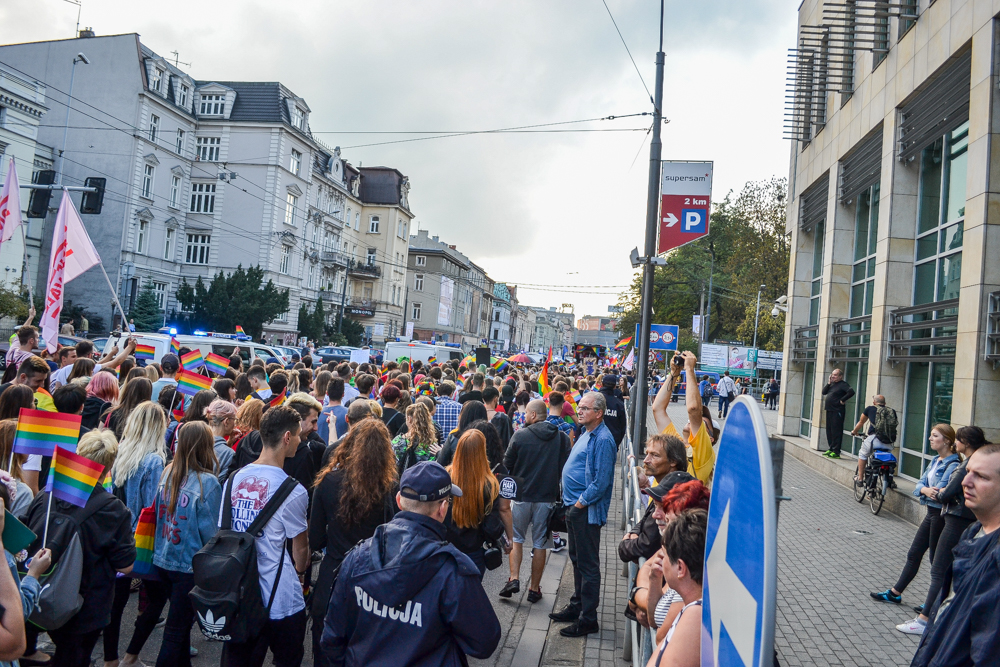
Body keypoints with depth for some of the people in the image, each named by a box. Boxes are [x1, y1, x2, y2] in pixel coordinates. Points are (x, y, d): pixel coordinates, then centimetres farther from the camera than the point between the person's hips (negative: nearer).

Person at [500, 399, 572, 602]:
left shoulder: (520, 435, -10)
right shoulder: (562, 438, -4)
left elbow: (507, 464, -3)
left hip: (521, 495, -2)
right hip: (547, 497, 2)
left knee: (516, 538, 15)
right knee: (539, 543, 10)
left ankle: (514, 579, 3)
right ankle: (534, 588, 16)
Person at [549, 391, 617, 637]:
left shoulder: (602, 440, -19)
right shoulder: (586, 434, 13)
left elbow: (602, 481, -23)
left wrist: (581, 502, -18)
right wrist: (571, 501, 15)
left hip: (587, 511, -10)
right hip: (575, 507, 10)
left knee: (588, 564, -1)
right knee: (577, 560, 20)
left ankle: (588, 619, 8)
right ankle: (577, 606, 33)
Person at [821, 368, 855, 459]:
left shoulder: (843, 384, -10)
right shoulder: (832, 384, 15)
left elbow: (851, 392, -24)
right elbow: (824, 392, 12)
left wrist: (842, 400, -18)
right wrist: (828, 383, 2)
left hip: (837, 411, -9)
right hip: (829, 410, 9)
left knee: (836, 431, -7)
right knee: (829, 430, 13)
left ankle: (836, 452, -5)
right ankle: (831, 449, 23)